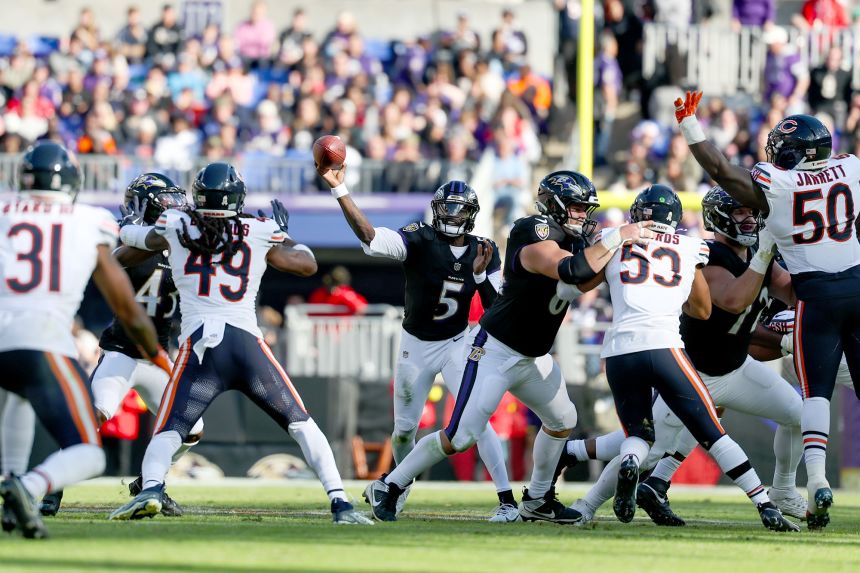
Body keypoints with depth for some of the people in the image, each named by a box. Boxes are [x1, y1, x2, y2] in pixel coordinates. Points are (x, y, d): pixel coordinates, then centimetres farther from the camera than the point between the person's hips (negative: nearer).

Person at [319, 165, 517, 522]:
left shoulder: (484, 252, -7)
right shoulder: (420, 241, -17)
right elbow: (369, 238, -33)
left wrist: (481, 275, -27)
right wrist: (339, 189, -44)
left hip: (456, 345, 0)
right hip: (416, 345, 0)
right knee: (404, 428, 12)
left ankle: (507, 500, -13)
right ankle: (402, 483, 43)